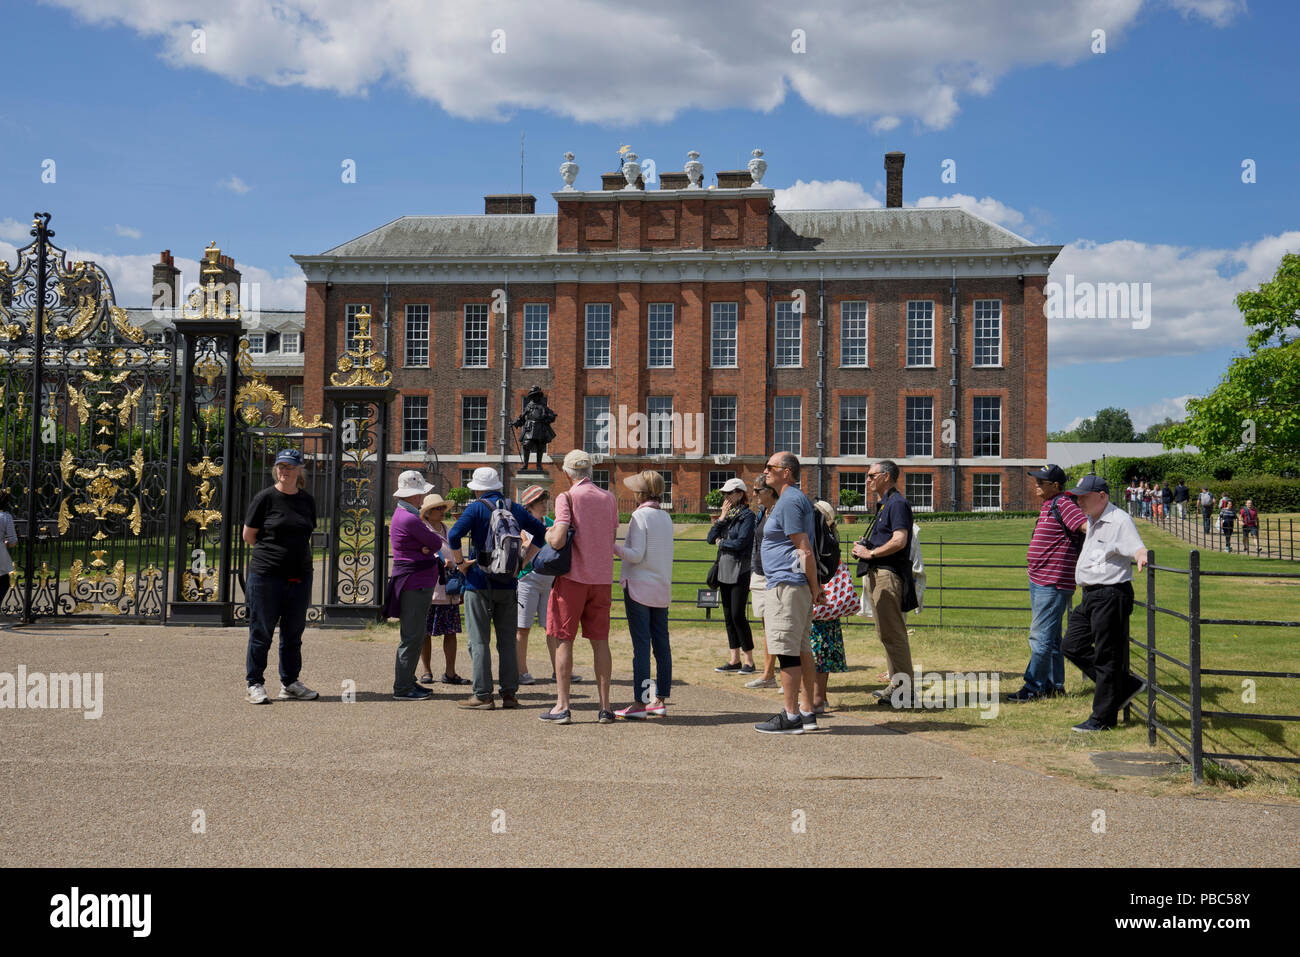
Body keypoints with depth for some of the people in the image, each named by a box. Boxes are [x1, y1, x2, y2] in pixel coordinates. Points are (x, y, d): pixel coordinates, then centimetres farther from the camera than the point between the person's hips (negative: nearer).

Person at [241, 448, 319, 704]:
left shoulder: (307, 500, 10)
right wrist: (272, 551, 8)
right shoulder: (265, 498, -4)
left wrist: (289, 550, 11)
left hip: (300, 575, 5)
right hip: (266, 575, -4)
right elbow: (248, 535, 1)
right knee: (261, 632, 2)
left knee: (294, 632, 10)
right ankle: (254, 684, 11)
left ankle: (290, 683, 20)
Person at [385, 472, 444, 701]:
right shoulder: (409, 519, -18)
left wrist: (427, 547, -9)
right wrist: (430, 545, 9)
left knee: (417, 634, 15)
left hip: (418, 584, 11)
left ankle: (407, 682, 22)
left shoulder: (405, 514, 16)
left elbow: (432, 542, 13)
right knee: (412, 636, -6)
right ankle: (402, 688, -1)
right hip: (414, 583, -11)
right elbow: (436, 542, -12)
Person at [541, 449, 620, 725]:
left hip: (573, 576, -5)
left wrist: (547, 535, 3)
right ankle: (604, 707, 9)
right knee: (600, 641, 8)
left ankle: (562, 706, 4)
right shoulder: (609, 498, 8)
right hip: (602, 577, 5)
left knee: (564, 640, 3)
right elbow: (612, 541, 12)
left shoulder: (568, 498, -9)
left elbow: (558, 540, -18)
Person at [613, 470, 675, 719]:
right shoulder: (666, 517, 11)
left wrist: (612, 546, -11)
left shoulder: (640, 515, -10)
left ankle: (640, 702, -5)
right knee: (661, 644, 8)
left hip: (640, 586, -7)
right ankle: (660, 700, 12)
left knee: (641, 645, -6)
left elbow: (636, 555, -15)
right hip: (662, 588, 7)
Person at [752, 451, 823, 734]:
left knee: (787, 651, -7)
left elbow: (804, 550, -17)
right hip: (797, 585, 11)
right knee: (802, 650, 12)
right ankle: (807, 713, 18)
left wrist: (814, 586, -14)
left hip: (786, 586, -11)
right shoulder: (799, 499, 20)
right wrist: (815, 584, 18)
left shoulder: (789, 501, -14)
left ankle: (790, 717, -3)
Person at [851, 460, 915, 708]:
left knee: (892, 632, -10)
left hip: (888, 574, -11)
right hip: (877, 574, 11)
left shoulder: (897, 503, -11)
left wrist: (870, 553, -14)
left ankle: (905, 689, -6)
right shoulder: (885, 504, 21)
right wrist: (865, 545, 11)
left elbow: (899, 541, -22)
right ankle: (896, 684, 19)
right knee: (886, 632, 13)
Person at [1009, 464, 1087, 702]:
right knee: (1049, 636, 16)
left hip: (1053, 584, -11)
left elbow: (1088, 526, -26)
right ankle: (1055, 684, 25)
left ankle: (1034, 686, -1)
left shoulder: (1063, 504, -15)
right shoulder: (1047, 505, 15)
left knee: (1041, 636, -7)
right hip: (1039, 581, 11)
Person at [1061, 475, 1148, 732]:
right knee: (1073, 646, 10)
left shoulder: (1120, 521, -13)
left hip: (1111, 596, -10)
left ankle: (1102, 718, 6)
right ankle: (1128, 685, 20)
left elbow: (1137, 547, -28)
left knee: (1107, 656, -3)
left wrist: (1142, 558, -48)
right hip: (1090, 595, 10)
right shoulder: (1092, 521, 15)